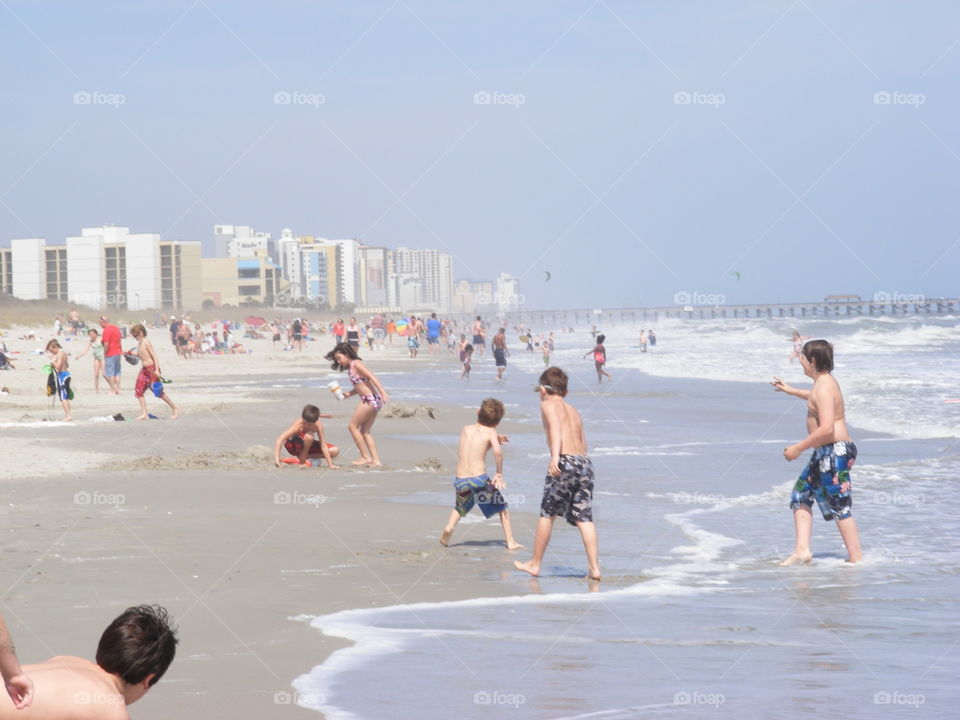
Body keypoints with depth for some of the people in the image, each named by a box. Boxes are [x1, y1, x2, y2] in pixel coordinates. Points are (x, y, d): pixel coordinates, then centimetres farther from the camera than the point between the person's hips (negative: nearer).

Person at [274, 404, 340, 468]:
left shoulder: (318, 425, -23)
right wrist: (276, 458, -53)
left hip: (307, 445, 5)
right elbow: (280, 439, -41)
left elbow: (323, 446, -20)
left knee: (335, 451, -10)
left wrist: (330, 465, -24)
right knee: (309, 436, -38)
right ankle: (302, 462, -16)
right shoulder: (298, 425, -33)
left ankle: (305, 456, -3)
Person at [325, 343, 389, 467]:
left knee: (353, 426, 1)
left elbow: (371, 377, -18)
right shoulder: (352, 367, 17)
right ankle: (375, 460, 7)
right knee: (365, 431, 12)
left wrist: (383, 392, -26)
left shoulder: (356, 364, -9)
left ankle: (366, 457, 0)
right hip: (375, 400, 9)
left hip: (369, 400, -9)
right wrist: (348, 394, 11)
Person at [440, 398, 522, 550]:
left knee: (460, 508, 31)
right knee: (502, 506, 16)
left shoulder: (466, 429, 13)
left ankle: (449, 526, 2)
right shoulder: (490, 431, 0)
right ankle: (510, 542, 12)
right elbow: (497, 451, -17)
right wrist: (499, 473, -5)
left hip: (460, 480, 4)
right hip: (479, 479, -4)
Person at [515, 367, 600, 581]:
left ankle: (535, 564, 17)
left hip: (565, 461, -6)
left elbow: (555, 427, -13)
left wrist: (555, 456, -25)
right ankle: (594, 567, -6)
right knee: (584, 518, 4)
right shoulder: (573, 411, 24)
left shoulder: (548, 404, 5)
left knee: (547, 514, 7)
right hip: (585, 461, 6)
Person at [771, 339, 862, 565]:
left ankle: (856, 557, -5)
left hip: (835, 451, -11)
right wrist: (792, 391, 52)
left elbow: (826, 428, -28)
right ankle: (802, 550, 9)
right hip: (825, 453, 11)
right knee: (801, 494, 14)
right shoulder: (825, 383, 14)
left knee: (840, 506, -8)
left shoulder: (824, 387, -18)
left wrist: (798, 448, -23)